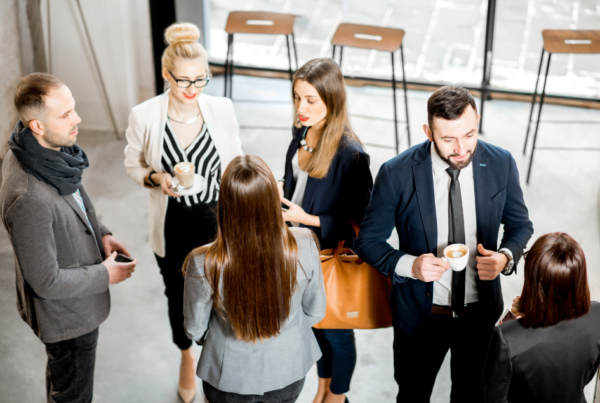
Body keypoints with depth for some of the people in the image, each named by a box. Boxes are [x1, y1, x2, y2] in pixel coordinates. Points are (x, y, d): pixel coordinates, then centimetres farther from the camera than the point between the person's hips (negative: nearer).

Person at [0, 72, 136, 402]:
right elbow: (46, 281, -29)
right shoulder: (29, 198, -39)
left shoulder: (47, 151, -10)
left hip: (74, 304, 8)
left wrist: (100, 234, -3)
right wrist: (104, 275, -17)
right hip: (66, 313, -8)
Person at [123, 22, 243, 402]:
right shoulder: (145, 116, -15)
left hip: (216, 220, 0)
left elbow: (234, 163, 1)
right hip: (173, 227, 0)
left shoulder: (223, 109, -12)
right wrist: (156, 177, -21)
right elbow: (133, 164, 0)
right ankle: (186, 355, 51)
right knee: (179, 296, 21)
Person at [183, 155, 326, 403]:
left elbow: (194, 331, -13)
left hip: (230, 379, -1)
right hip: (289, 373, 2)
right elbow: (315, 312, -9)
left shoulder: (203, 265, -31)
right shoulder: (304, 246, -27)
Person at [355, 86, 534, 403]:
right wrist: (409, 265, -28)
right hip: (421, 313, -2)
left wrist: (506, 257, -18)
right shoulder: (396, 174, -20)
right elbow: (368, 240, -11)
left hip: (481, 312, 2)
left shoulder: (501, 164, -12)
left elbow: (520, 224, 3)